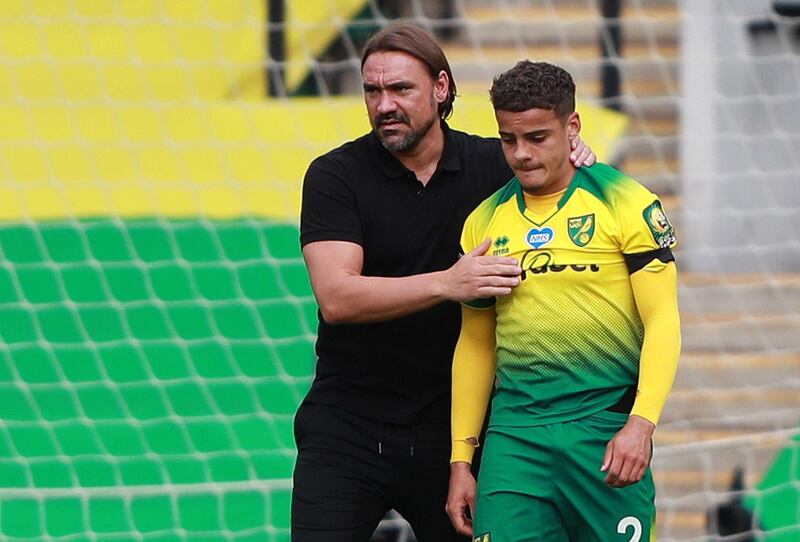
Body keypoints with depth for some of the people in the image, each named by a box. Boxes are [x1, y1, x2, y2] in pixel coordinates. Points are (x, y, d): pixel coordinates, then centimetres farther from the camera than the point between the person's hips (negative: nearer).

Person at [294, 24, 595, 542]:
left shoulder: (491, 164, 3)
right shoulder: (336, 175, -5)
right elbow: (337, 297, -17)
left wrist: (576, 159, -7)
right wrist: (446, 284, -30)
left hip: (451, 424, 2)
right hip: (349, 426, -2)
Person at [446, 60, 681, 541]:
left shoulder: (625, 203, -2)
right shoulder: (485, 222, 11)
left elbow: (662, 321, -5)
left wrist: (640, 425, -17)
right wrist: (461, 459, 13)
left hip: (607, 428, -3)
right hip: (514, 433, 3)